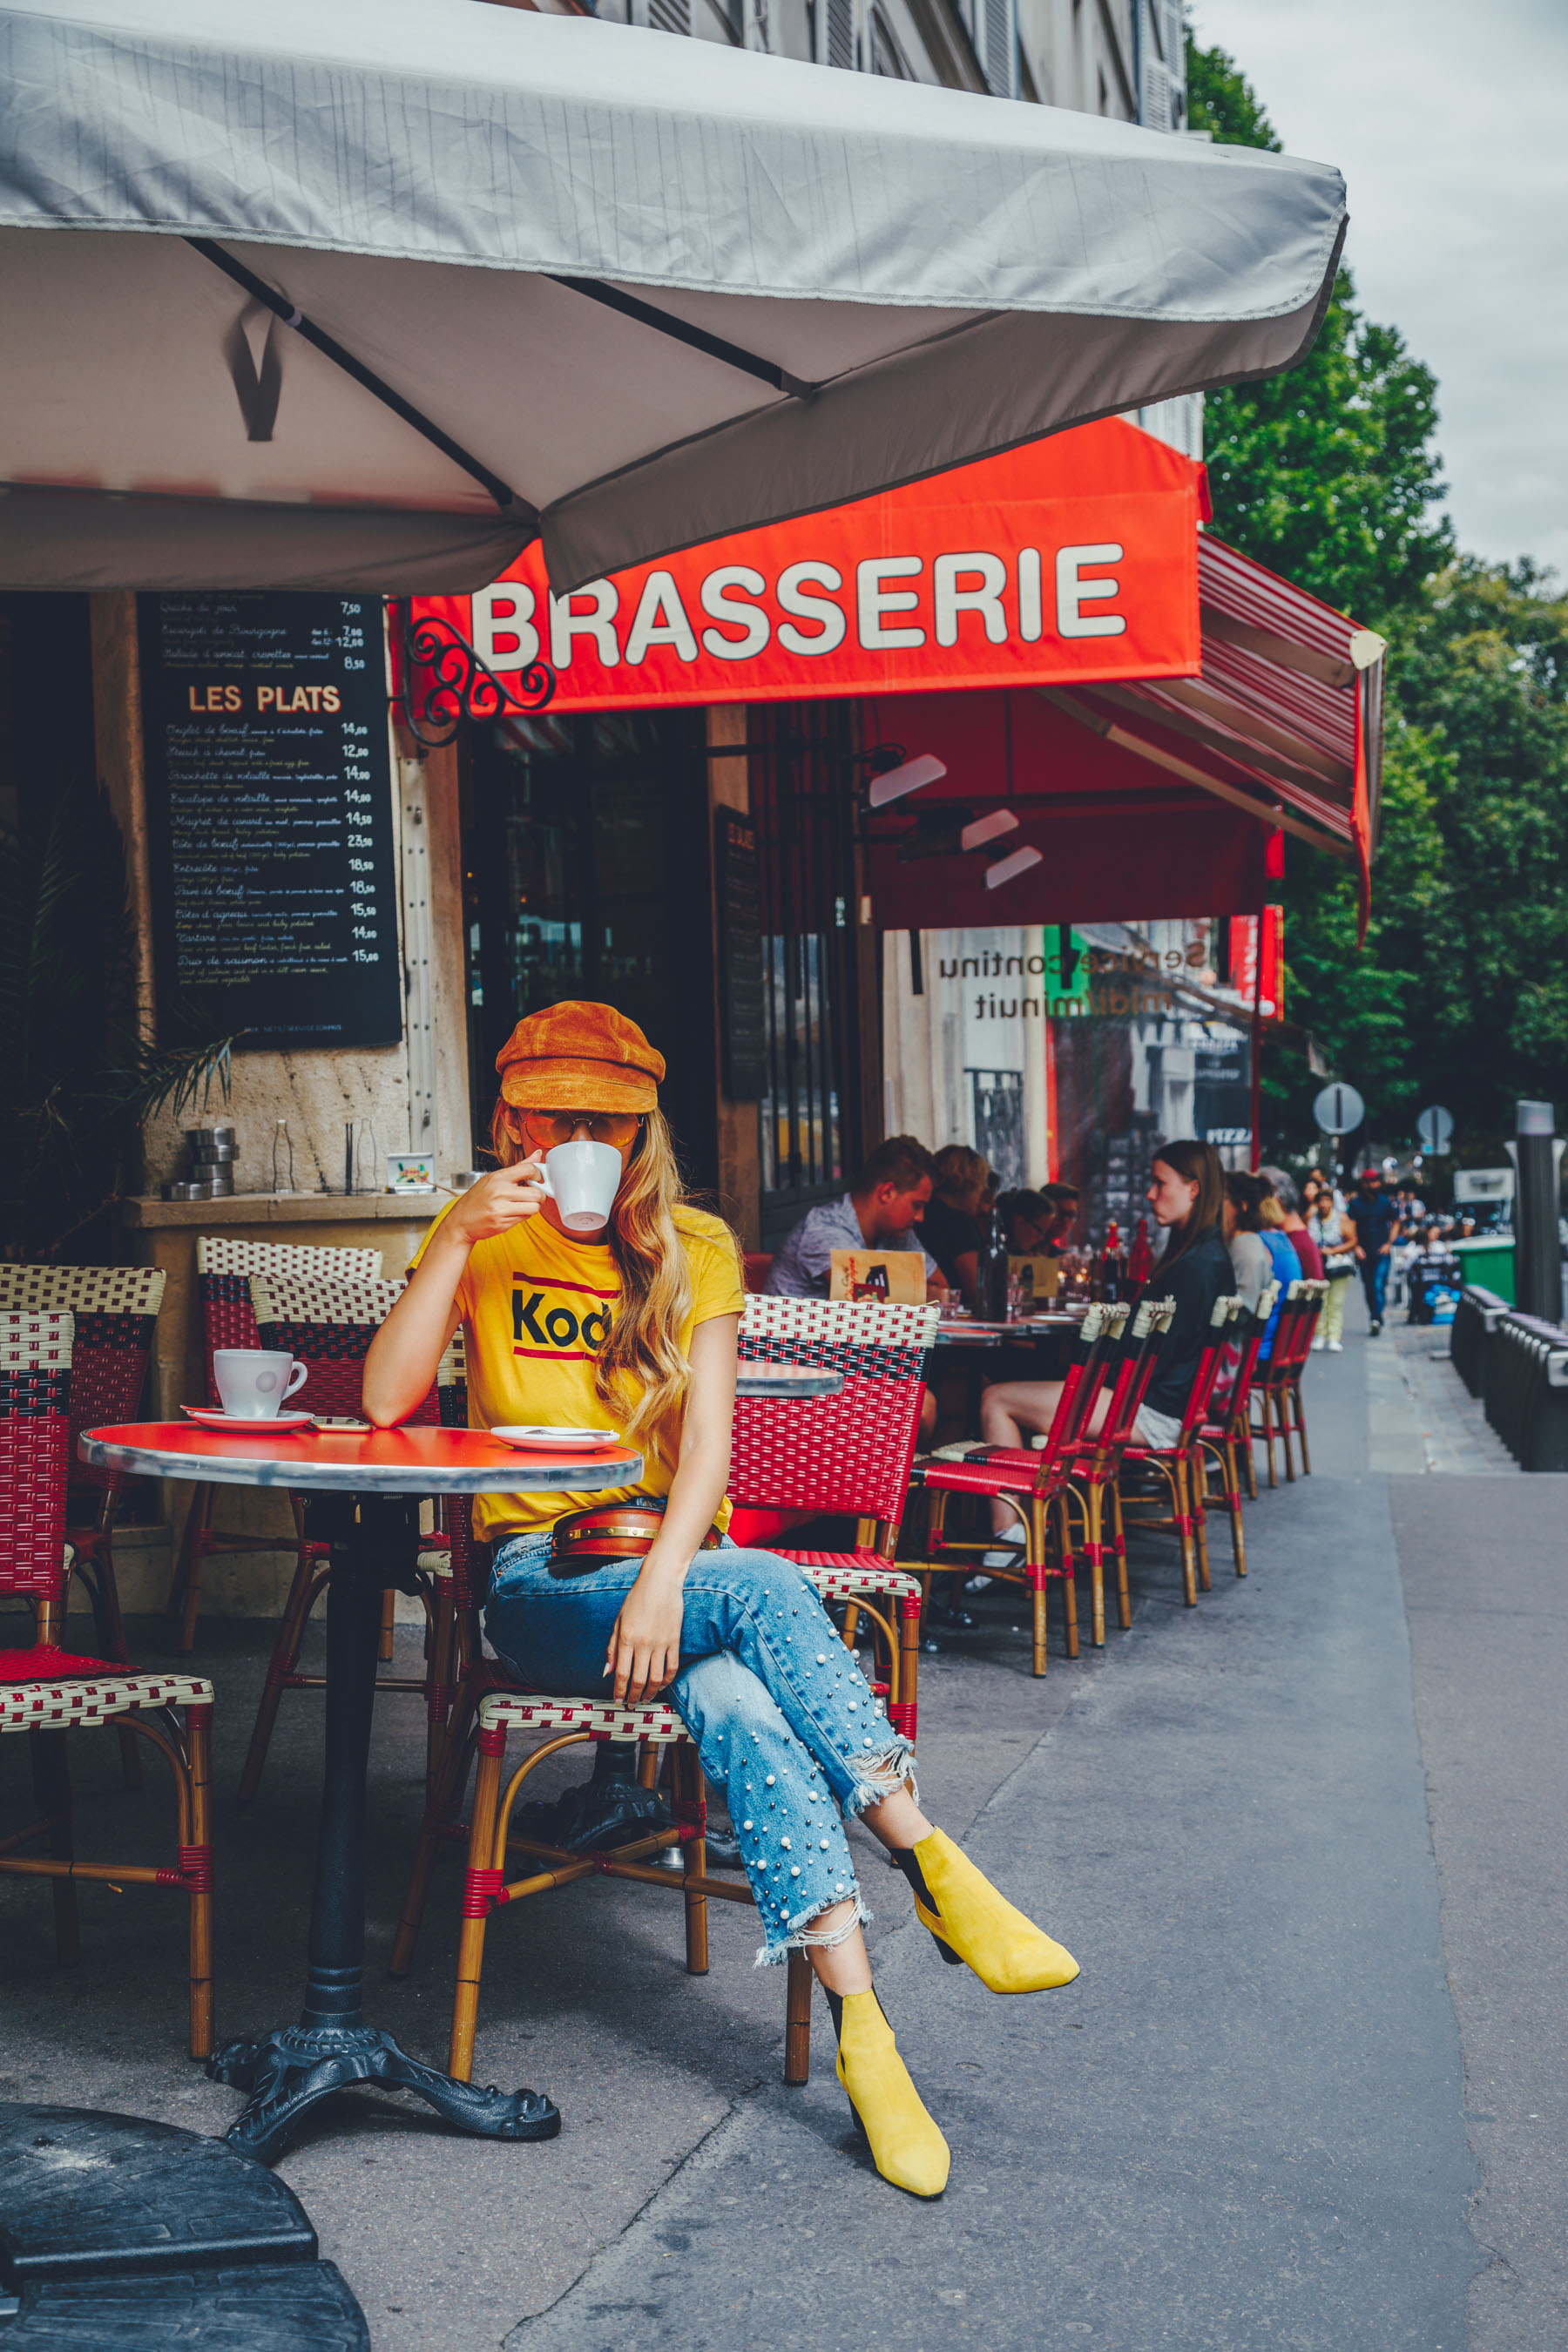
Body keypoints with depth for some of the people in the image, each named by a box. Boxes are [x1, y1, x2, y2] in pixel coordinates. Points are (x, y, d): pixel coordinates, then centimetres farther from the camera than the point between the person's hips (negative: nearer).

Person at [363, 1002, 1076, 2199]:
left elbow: (706, 1439, -3)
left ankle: (864, 2035, -37)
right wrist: (457, 1237, -18)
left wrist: (665, 1579, -21)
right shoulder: (484, 1239, 6)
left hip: (674, 1562, 2)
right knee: (763, 1588, -33)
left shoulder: (693, 1248, 8)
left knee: (736, 1704, -35)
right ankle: (932, 1867, -33)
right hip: (540, 1583, -2)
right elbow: (387, 1402, -9)